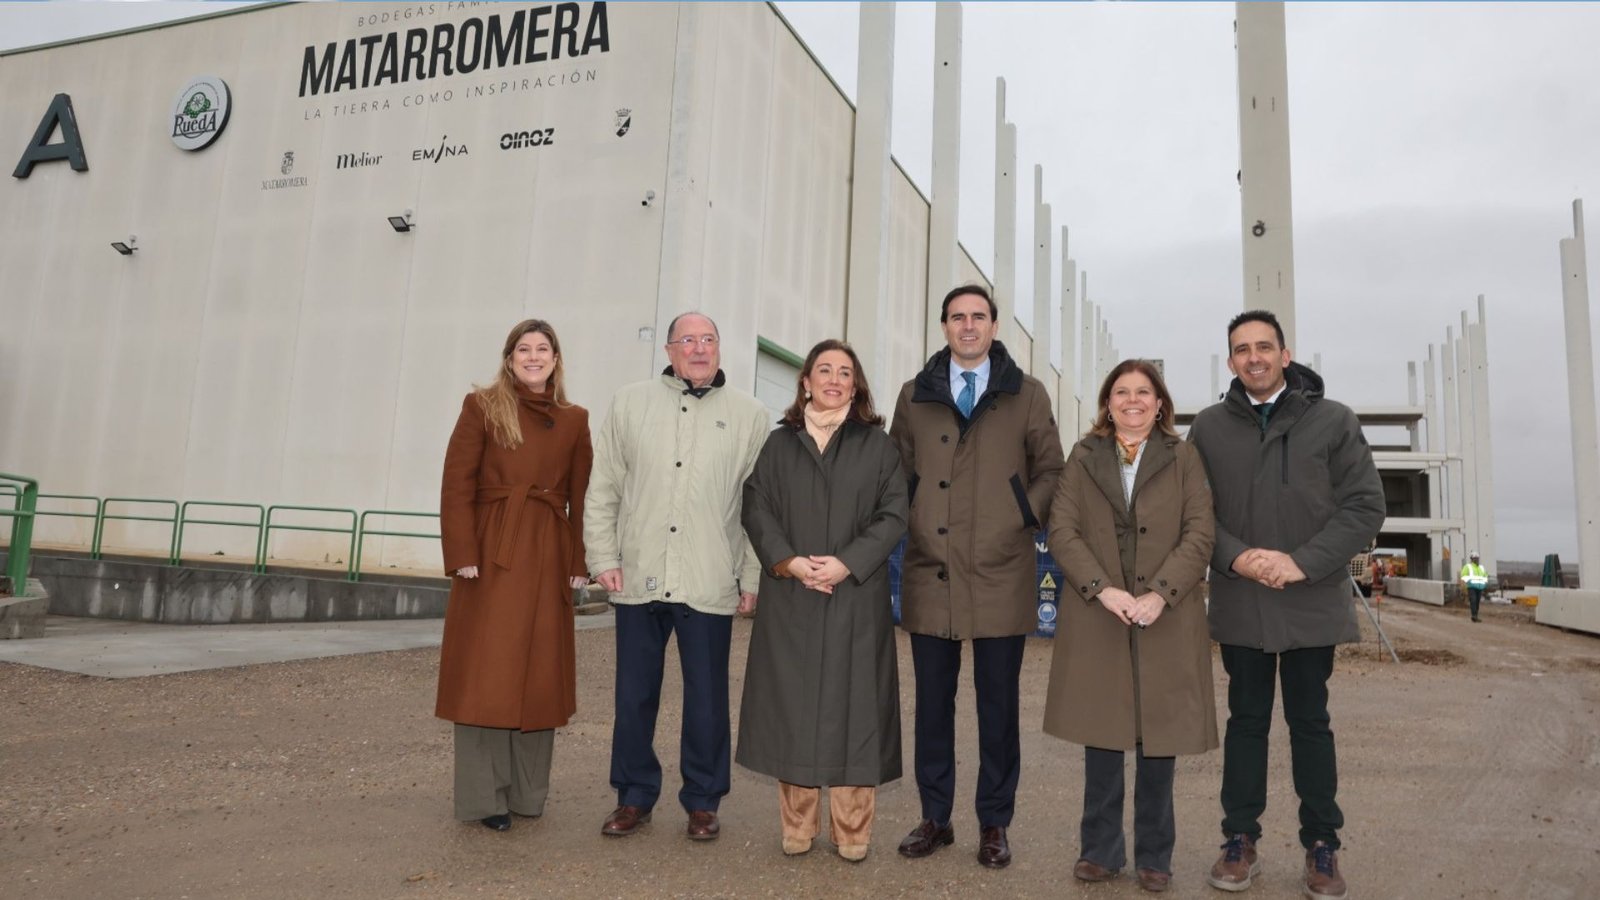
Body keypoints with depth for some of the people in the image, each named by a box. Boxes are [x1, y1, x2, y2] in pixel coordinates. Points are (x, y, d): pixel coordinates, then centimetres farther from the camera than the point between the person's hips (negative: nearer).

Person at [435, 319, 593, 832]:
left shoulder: (574, 420, 10)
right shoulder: (482, 407, 2)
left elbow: (581, 498, 8)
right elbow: (457, 485, -3)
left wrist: (580, 563, 2)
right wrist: (463, 554, -12)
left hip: (548, 558, 3)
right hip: (492, 553, -3)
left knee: (540, 674, 8)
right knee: (486, 673, 0)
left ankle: (528, 792, 21)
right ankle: (483, 797, 11)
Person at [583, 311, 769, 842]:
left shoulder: (748, 415, 3)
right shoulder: (630, 404, 8)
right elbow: (603, 490, 7)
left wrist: (753, 578, -3)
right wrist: (604, 558, 1)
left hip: (710, 586, -1)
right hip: (638, 580, 2)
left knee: (707, 700, 8)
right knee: (633, 696, 11)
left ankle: (703, 802, 25)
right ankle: (634, 797, 28)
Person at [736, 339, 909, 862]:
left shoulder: (877, 444, 7)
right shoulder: (779, 443, 11)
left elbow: (892, 515, -1)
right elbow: (756, 509, 3)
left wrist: (846, 563, -13)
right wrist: (789, 562, -12)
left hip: (857, 598, -1)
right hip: (789, 598, 1)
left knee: (852, 706, 1)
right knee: (792, 707, 4)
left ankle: (851, 832, 12)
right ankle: (796, 828, 16)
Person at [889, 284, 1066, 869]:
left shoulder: (1027, 395, 6)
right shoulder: (914, 396, 11)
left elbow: (1051, 470, 8)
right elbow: (897, 474, 15)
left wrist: (1025, 519, -5)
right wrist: (908, 525, 2)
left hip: (1001, 575, -1)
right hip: (930, 575, 2)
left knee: (998, 706, 7)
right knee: (932, 702, 9)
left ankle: (994, 824, 22)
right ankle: (935, 818, 24)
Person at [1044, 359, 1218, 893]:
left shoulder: (1183, 459, 8)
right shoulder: (1083, 458, 9)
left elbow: (1199, 535, -1)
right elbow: (1061, 531, 0)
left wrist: (1159, 594, -15)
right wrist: (1102, 590, -14)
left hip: (1166, 621, 0)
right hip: (1097, 618, 1)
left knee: (1159, 738, 5)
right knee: (1101, 737, 6)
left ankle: (1154, 856, 21)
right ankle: (1100, 851, 20)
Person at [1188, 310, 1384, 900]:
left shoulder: (1333, 421, -1)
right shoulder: (1209, 427, 3)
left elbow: (1365, 506, -5)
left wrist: (1302, 562, -16)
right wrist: (1235, 557, -15)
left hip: (1312, 602, -1)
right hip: (1239, 603, 1)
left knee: (1310, 722, 10)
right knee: (1246, 719, 11)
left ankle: (1321, 847, 24)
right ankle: (1240, 840, 21)